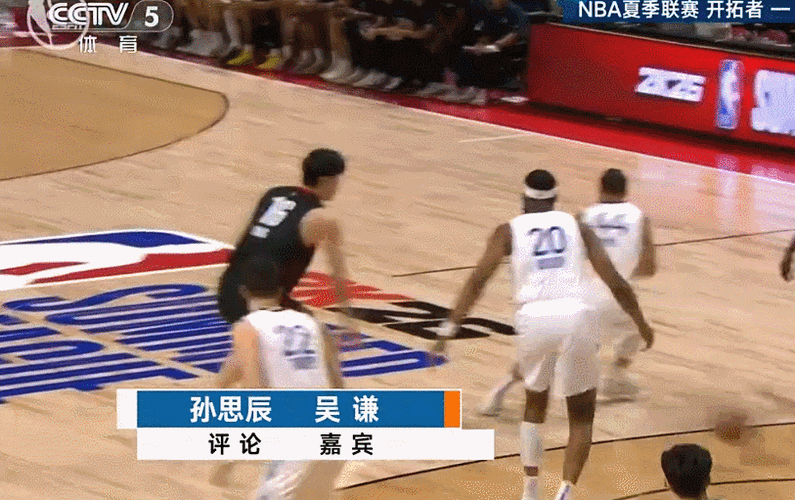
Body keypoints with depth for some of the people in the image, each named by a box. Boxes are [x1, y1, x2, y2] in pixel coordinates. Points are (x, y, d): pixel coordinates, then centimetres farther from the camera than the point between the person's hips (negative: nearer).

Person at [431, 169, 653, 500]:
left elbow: (478, 280, 2)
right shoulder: (577, 227, 17)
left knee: (535, 405, 27)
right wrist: (642, 324, 26)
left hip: (534, 319, 0)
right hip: (573, 317, 0)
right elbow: (616, 283, 13)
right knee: (582, 416, 15)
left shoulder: (509, 231, 14)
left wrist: (450, 328, 0)